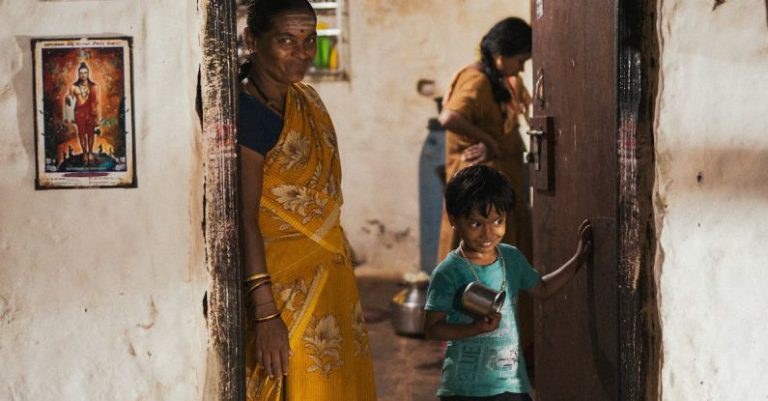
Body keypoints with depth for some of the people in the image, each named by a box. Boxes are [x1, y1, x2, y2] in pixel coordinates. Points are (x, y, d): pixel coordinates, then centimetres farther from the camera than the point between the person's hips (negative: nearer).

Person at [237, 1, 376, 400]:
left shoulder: (306, 99, 9)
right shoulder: (247, 112, -17)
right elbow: (245, 219, -21)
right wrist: (265, 312, -24)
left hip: (330, 278, 8)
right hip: (283, 286, -8)